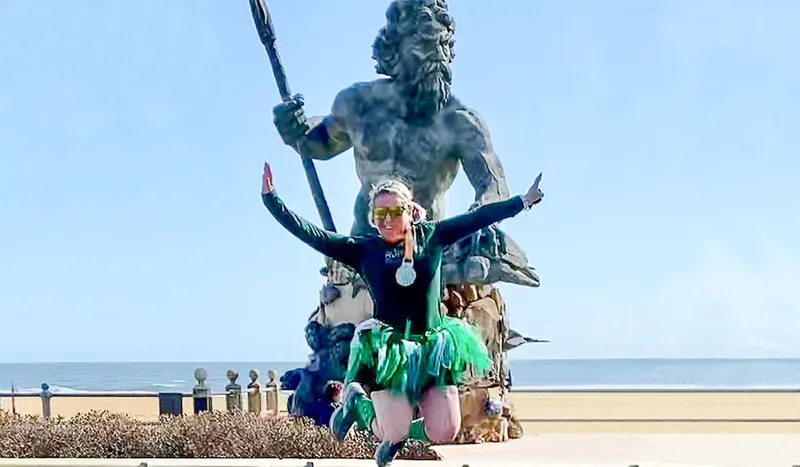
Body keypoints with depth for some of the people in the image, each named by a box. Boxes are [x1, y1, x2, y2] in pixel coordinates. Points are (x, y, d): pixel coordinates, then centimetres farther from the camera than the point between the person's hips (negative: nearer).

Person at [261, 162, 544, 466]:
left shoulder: (431, 236, 4)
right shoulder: (363, 249, -2)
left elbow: (477, 217, 8)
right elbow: (309, 234, -6)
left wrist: (523, 201, 11)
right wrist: (270, 199, -13)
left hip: (433, 346, 3)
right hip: (388, 347, -3)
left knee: (444, 433, -2)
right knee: (393, 434, -6)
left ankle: (398, 432, 30)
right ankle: (355, 401, 25)